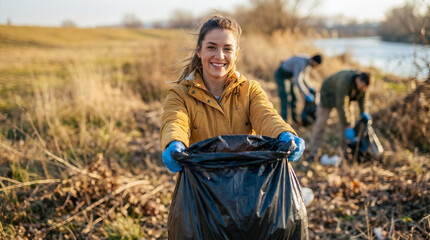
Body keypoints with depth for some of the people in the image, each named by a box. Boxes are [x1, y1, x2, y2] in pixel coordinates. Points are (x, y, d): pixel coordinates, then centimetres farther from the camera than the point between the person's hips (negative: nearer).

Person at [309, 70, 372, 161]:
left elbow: (362, 96, -1)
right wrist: (348, 126, -40)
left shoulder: (363, 82, -22)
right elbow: (341, 105, -42)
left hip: (343, 96, 6)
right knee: (321, 122, -8)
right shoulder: (345, 82, -43)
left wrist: (364, 112, -15)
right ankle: (313, 153, -5)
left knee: (345, 121, -3)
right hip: (328, 94, -6)